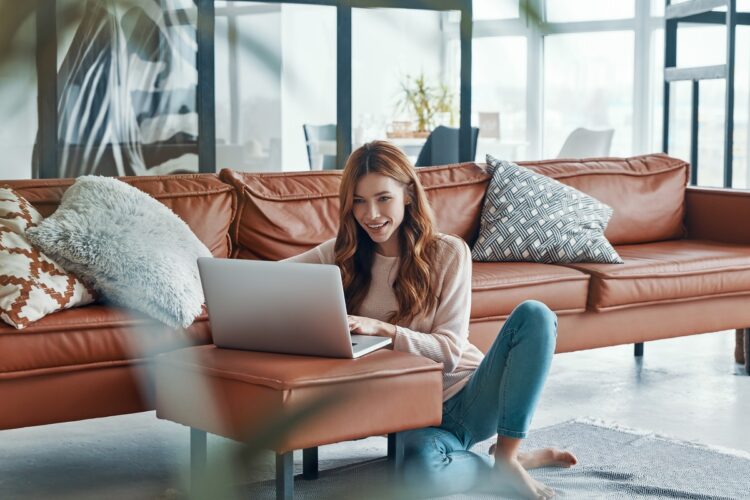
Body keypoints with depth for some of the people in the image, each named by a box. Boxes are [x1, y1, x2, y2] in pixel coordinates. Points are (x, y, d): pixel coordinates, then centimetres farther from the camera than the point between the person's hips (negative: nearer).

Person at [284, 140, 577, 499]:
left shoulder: (448, 253, -4)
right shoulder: (342, 254, 4)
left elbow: (449, 351, -10)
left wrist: (381, 328, -26)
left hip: (469, 397, 1)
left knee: (534, 315, -26)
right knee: (420, 469, -39)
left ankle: (506, 455, -19)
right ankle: (523, 460, -10)